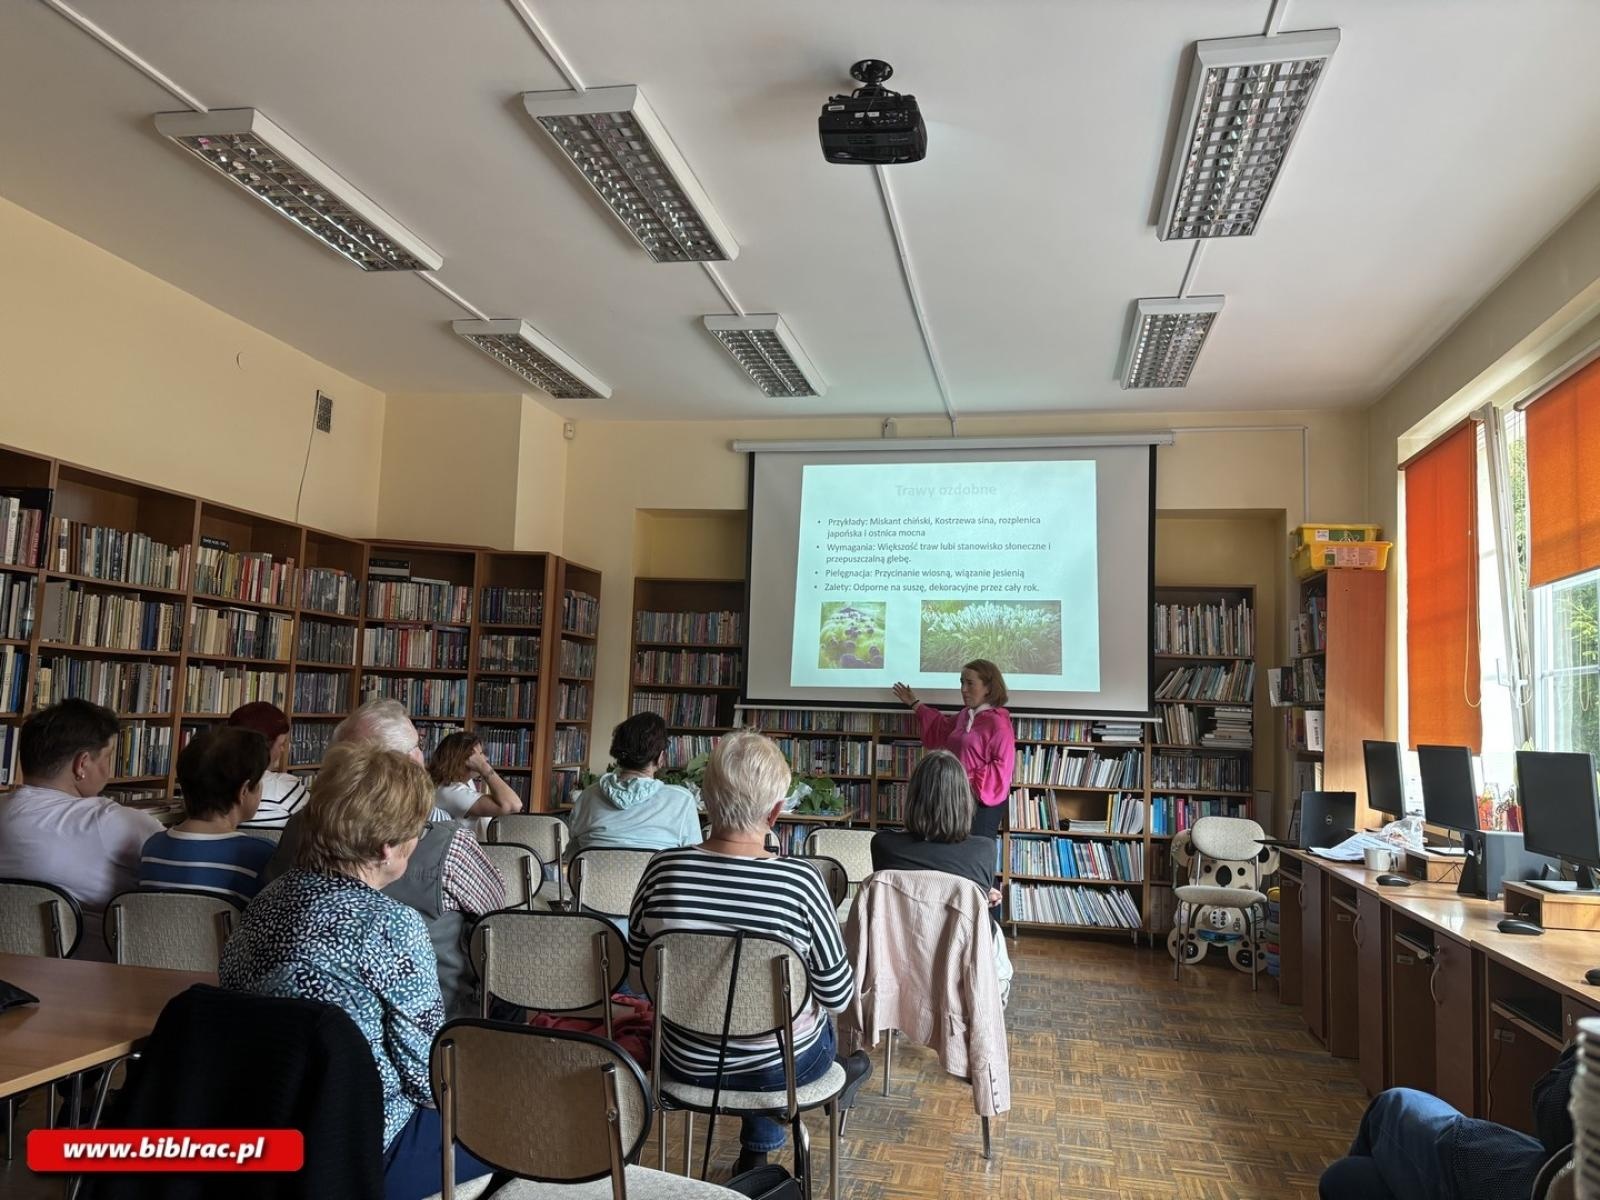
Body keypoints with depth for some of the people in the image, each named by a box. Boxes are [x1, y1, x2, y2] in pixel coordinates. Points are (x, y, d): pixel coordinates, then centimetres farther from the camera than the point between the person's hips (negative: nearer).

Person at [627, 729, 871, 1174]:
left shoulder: (664, 869, -19)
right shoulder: (799, 881, -27)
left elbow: (637, 966, -2)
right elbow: (837, 996, -16)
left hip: (688, 1063, 2)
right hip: (782, 1065, -2)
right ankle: (757, 1151, 52)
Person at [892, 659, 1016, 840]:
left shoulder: (998, 723, -18)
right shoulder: (965, 715, 10)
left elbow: (1003, 766, -21)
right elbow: (942, 729, 30)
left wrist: (971, 780, -22)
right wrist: (915, 704, 33)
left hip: (983, 801, -9)